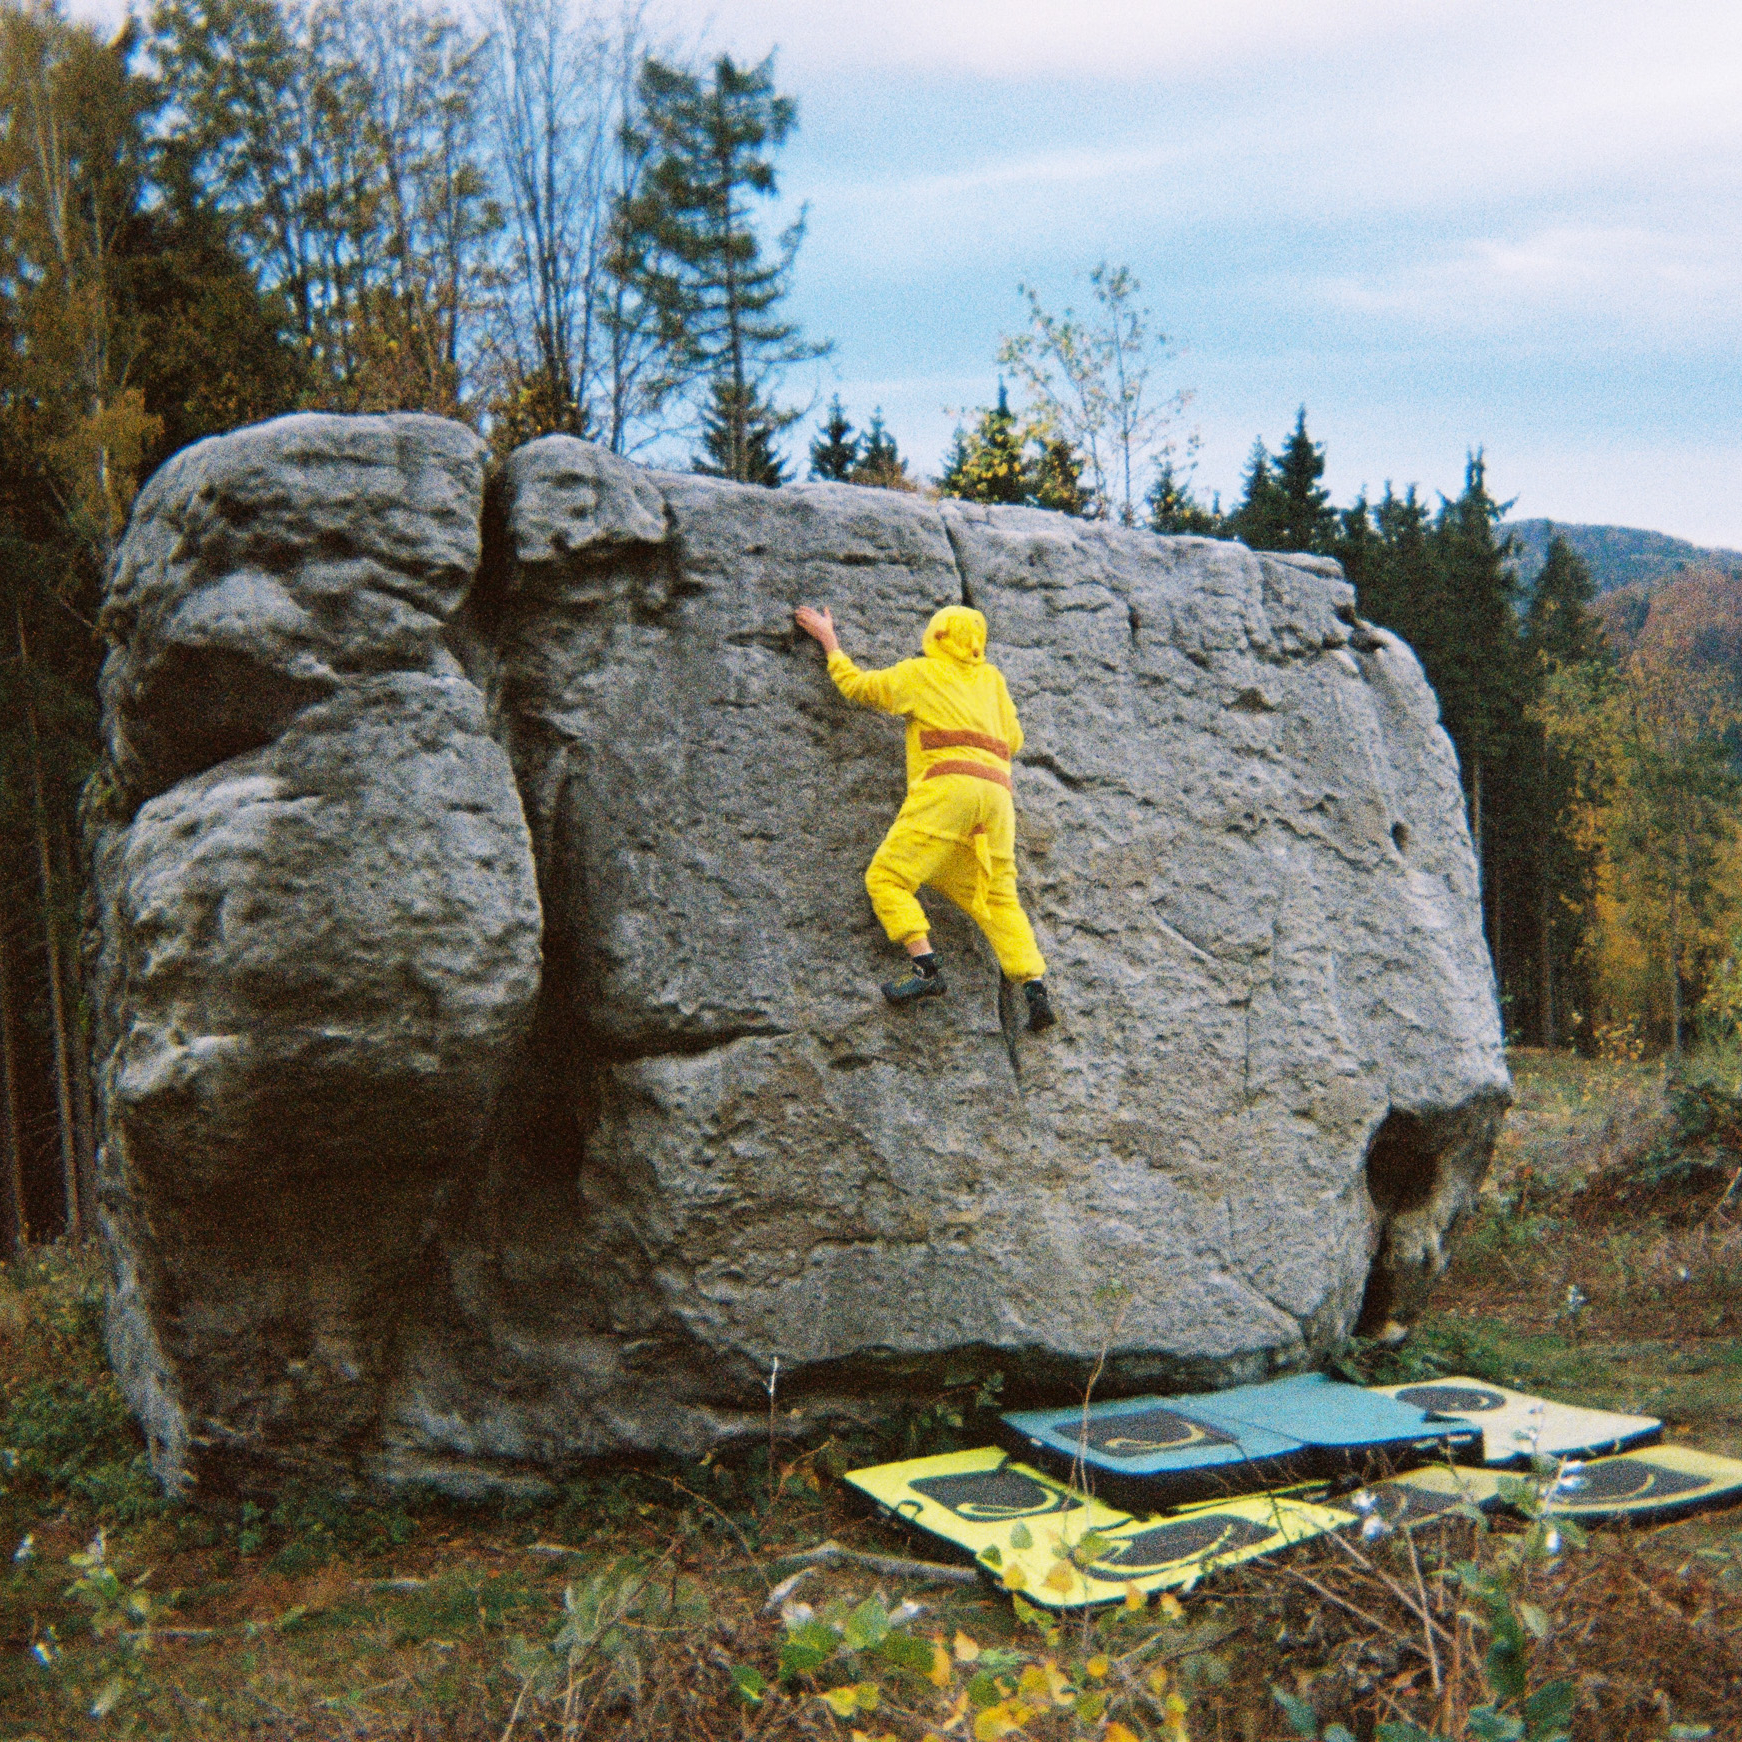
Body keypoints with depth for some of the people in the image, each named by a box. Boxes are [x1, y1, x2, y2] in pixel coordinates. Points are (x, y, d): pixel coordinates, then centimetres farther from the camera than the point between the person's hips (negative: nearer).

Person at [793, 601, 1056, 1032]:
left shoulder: (918, 672, 15)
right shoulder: (991, 678, 26)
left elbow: (854, 684, 24)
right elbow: (1012, 740, 28)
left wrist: (828, 638, 37)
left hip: (947, 786, -5)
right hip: (996, 794, 6)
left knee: (887, 877, -4)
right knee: (998, 899, 9)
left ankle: (925, 966, -20)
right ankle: (1035, 987, -7)